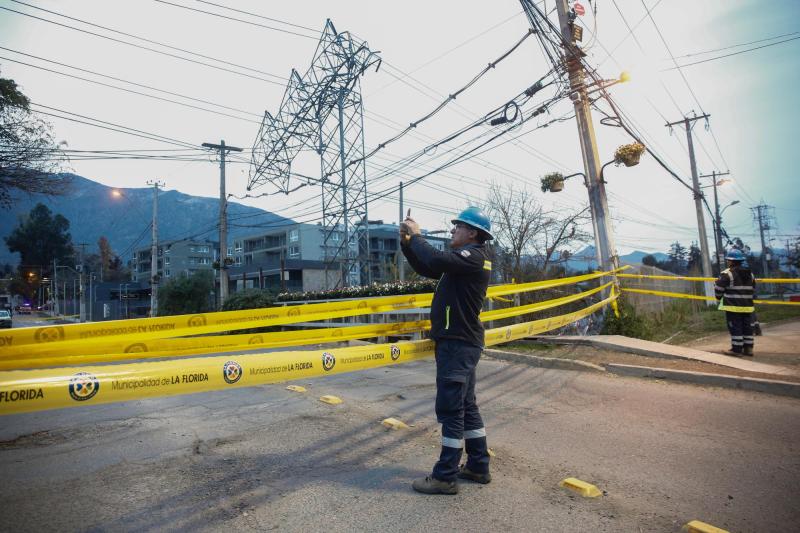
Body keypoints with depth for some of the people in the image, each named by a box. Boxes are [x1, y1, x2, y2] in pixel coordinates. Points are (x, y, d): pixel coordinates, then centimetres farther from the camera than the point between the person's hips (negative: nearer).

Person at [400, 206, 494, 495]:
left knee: (451, 409, -4)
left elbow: (437, 260, -30)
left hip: (457, 344, -10)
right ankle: (478, 467, 27)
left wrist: (416, 236, -14)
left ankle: (445, 477, 6)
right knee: (466, 406, 16)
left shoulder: (474, 255, -13)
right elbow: (427, 269, 20)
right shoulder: (465, 258, 17)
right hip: (460, 342, 10)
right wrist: (407, 242, 8)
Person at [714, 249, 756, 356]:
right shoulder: (750, 273, 10)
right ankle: (748, 348, 18)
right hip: (747, 306, 7)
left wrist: (719, 297, 7)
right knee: (747, 327, 13)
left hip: (733, 307, -7)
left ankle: (737, 349, 0)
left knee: (735, 328, -2)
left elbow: (718, 288, -12)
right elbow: (753, 289, 19)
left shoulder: (727, 273, -14)